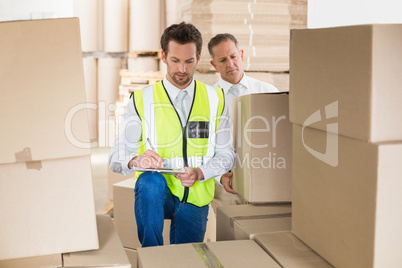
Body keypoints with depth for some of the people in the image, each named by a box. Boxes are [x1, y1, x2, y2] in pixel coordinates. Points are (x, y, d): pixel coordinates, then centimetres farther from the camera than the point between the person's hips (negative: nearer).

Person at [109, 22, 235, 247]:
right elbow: (116, 158, -4)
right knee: (150, 180, -36)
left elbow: (227, 154, 5)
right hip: (157, 193, -2)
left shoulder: (215, 99, 6)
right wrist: (136, 160, -28)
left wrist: (200, 173, -15)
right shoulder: (142, 100, 0)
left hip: (195, 198, 3)